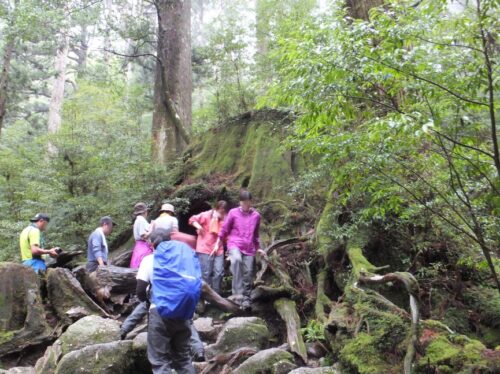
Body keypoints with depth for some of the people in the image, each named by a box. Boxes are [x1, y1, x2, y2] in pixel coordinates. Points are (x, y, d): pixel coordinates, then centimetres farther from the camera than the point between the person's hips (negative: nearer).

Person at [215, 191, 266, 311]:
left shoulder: (256, 215, 9)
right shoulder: (233, 213, 2)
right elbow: (224, 229, 10)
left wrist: (258, 248, 23)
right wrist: (217, 244, 9)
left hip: (249, 248, 3)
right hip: (234, 245, -3)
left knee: (248, 274, -2)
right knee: (237, 260, -34)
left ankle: (246, 300, 9)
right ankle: (237, 292, -34)